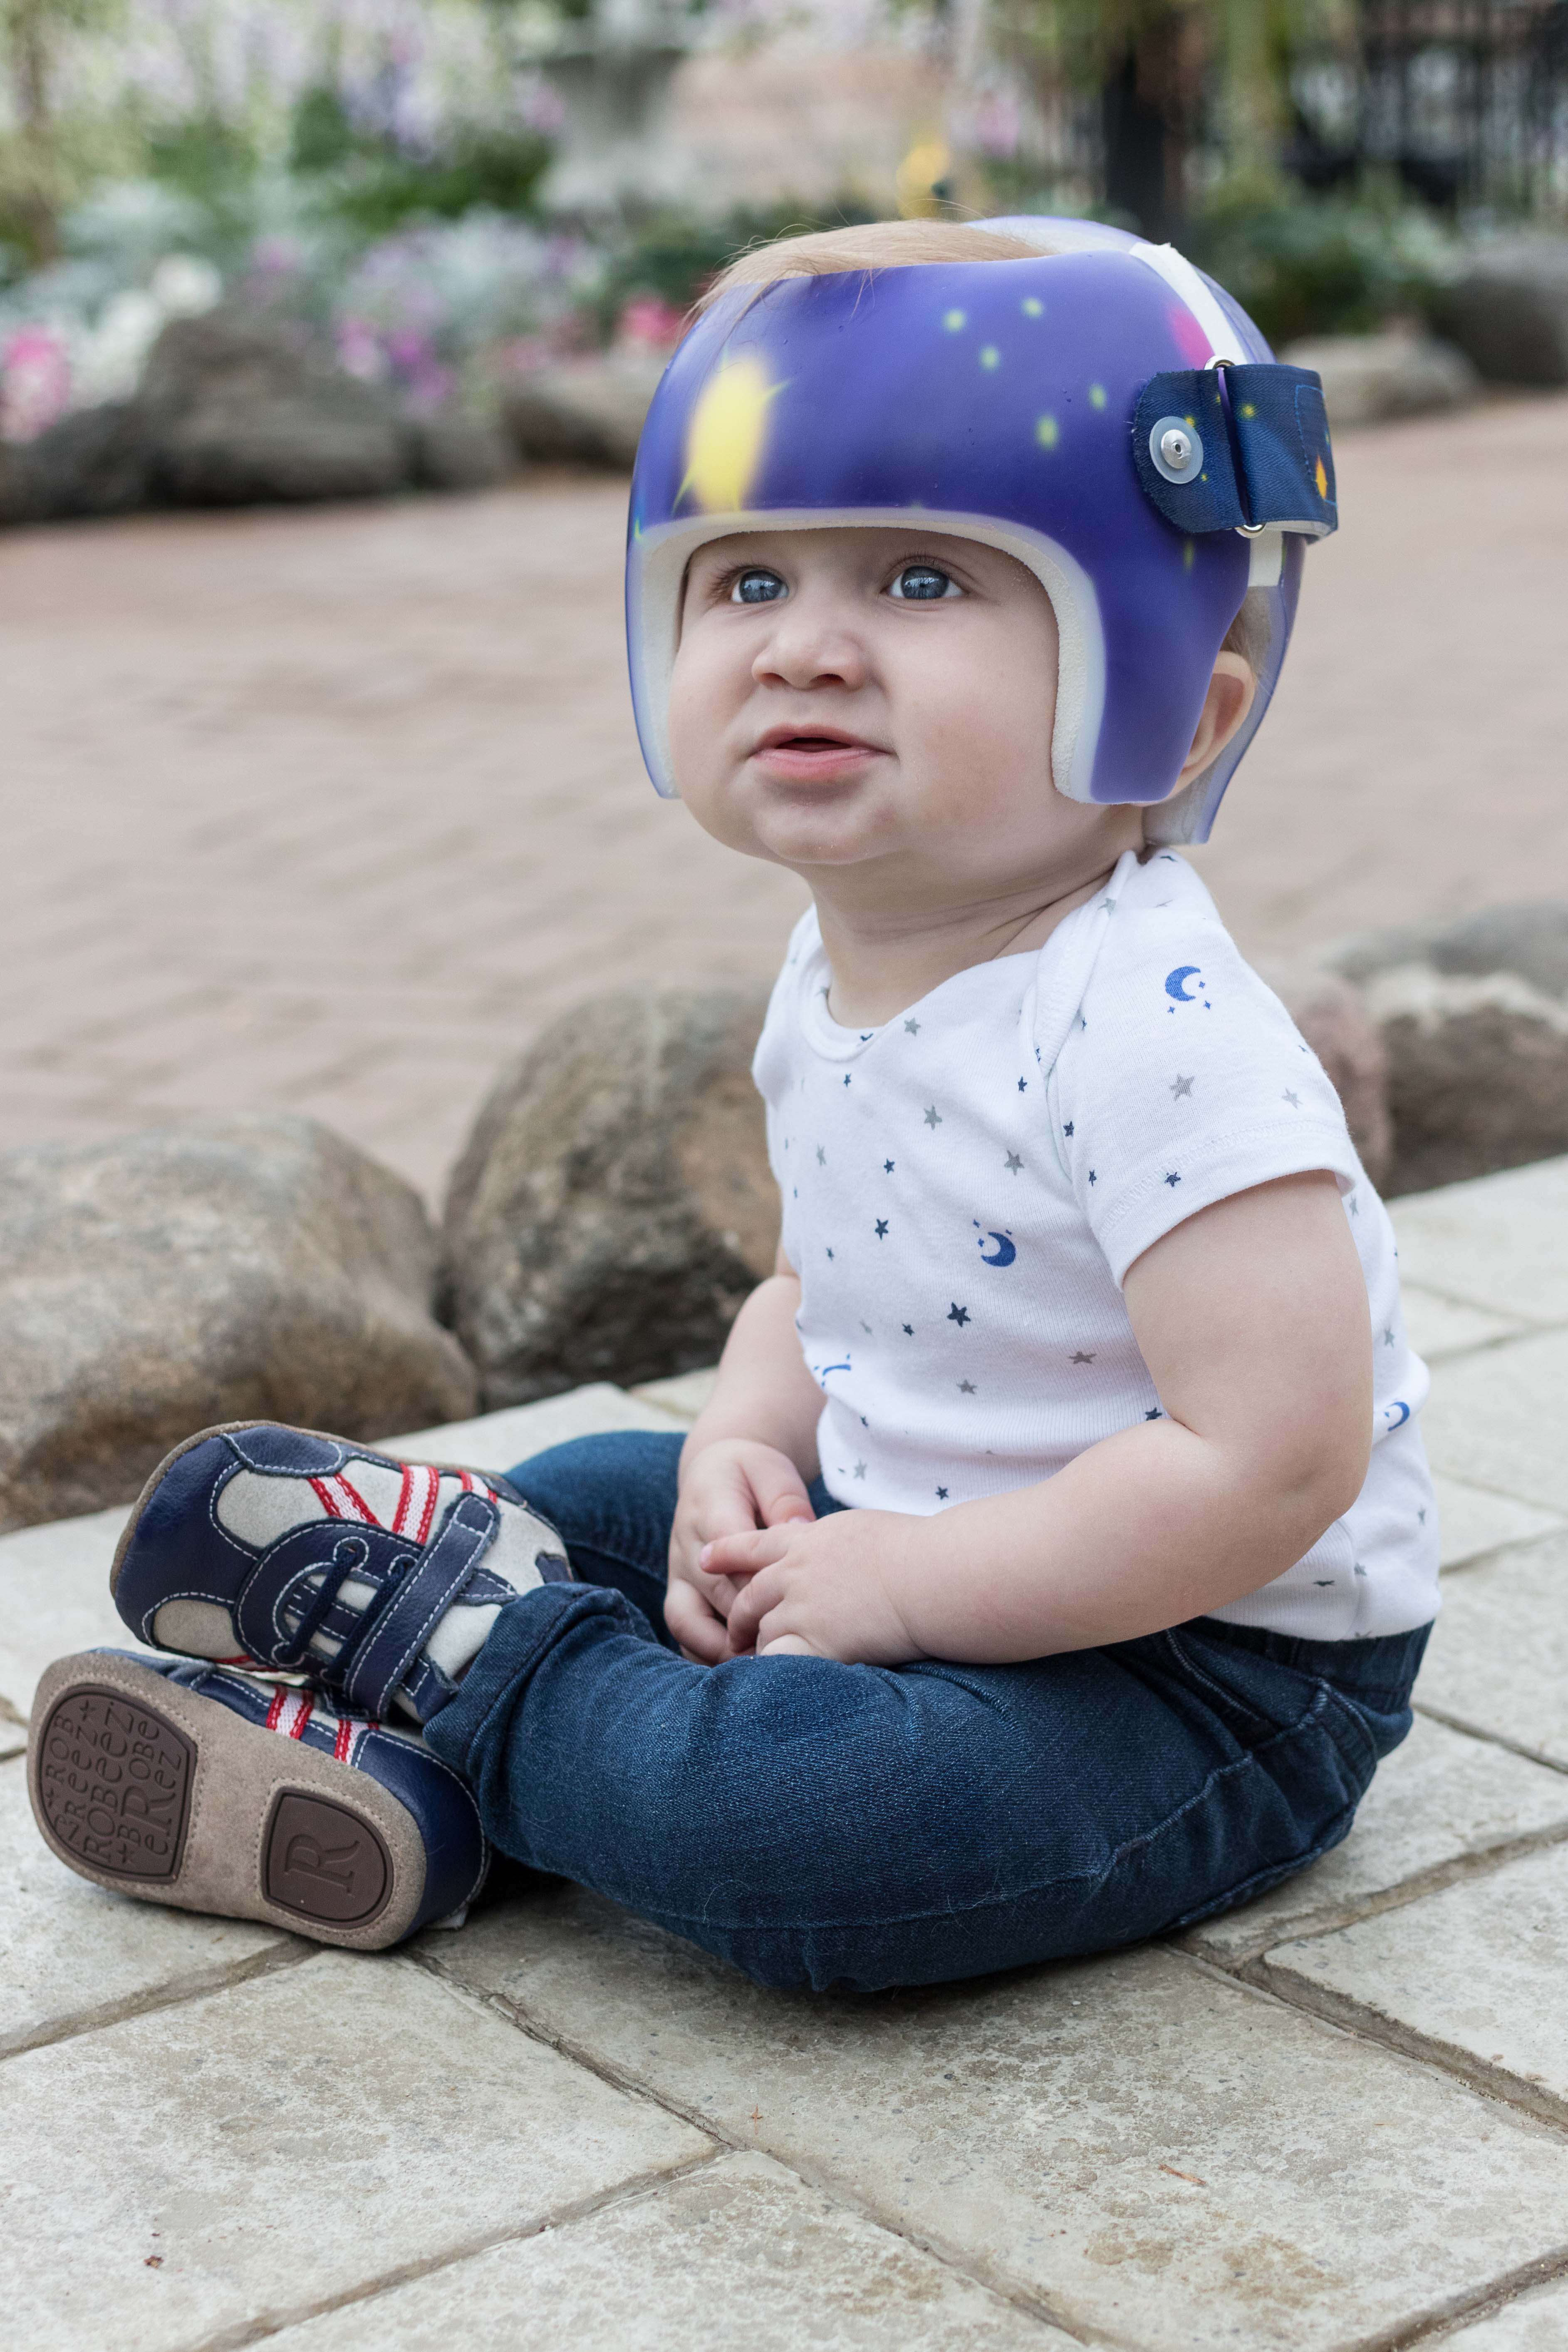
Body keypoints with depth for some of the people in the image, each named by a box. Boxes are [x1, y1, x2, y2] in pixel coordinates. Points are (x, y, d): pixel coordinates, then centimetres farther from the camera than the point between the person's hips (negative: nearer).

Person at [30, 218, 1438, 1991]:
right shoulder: (831, 980, 1)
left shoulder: (1145, 1030, -28)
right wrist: (747, 1443, -6)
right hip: (911, 1536, 9)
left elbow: (1275, 1458, -31)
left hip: (1206, 1667, -9)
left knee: (785, 1816, -30)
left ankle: (476, 1650, -6)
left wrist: (914, 1581, -24)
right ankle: (408, 1776, -3)